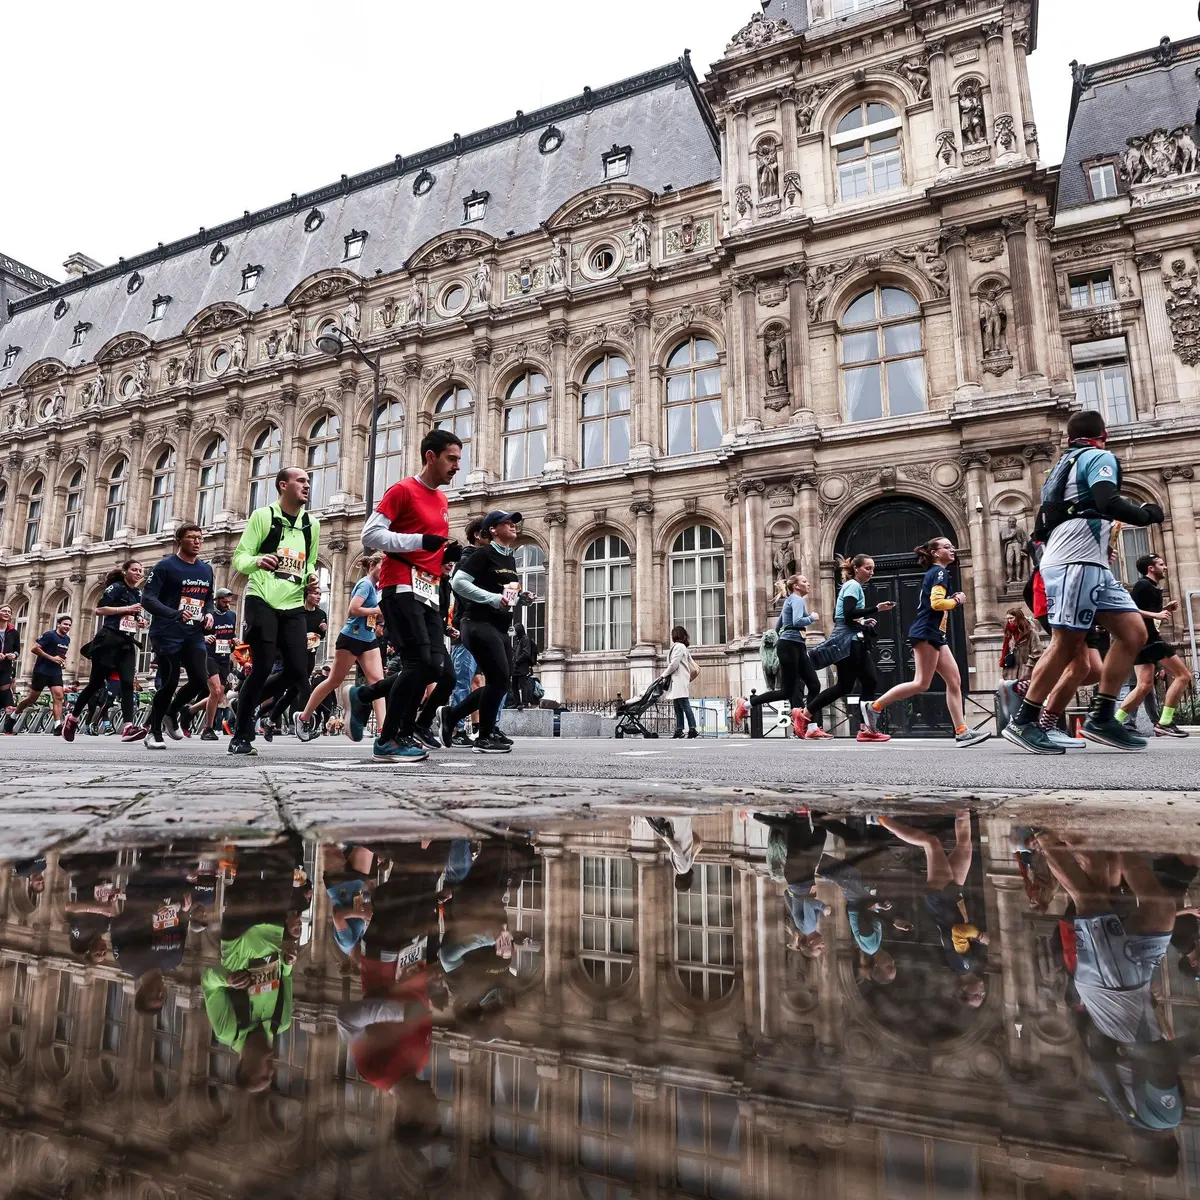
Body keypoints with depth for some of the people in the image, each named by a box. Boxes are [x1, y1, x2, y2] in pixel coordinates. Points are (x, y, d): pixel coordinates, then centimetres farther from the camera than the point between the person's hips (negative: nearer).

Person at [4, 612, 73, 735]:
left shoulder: (67, 639, 11)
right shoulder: (50, 635, -11)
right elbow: (35, 648, -17)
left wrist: (63, 660, 8)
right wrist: (51, 658, -20)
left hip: (56, 672, 5)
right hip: (42, 671, -5)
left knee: (58, 697, -11)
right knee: (32, 698, 5)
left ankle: (58, 726, -18)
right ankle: (12, 717, 28)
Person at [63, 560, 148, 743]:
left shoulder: (139, 594, 17)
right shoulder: (116, 587, -4)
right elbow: (99, 610, -14)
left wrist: (141, 623, 7)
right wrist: (126, 608, -17)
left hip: (127, 644, 5)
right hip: (109, 640, -5)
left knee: (127, 684, -10)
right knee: (96, 683, 3)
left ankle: (128, 727, -21)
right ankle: (72, 719, 24)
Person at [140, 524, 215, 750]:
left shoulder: (206, 570, 14)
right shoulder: (166, 566, -5)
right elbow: (147, 599, -11)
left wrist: (208, 613, 2)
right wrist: (176, 614, -26)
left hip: (194, 635, 6)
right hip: (167, 634, -5)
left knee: (201, 682, -5)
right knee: (169, 683, -7)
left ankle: (170, 714, 23)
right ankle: (154, 732, 13)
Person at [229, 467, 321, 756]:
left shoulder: (312, 524, 13)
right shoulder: (263, 515, -1)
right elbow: (239, 558, -4)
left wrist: (311, 577, 2)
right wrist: (257, 561, -26)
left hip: (293, 606, 5)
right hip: (262, 601, -4)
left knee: (298, 669, -1)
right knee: (262, 668, -8)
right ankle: (241, 736, 3)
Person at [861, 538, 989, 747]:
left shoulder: (934, 573, 22)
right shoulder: (939, 572, -8)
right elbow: (936, 603, -21)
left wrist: (952, 601, 10)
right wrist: (957, 600, -4)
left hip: (935, 634, 10)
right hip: (926, 633, -10)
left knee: (954, 681, 3)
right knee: (922, 683, -9)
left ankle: (961, 732, 0)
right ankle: (874, 706, -4)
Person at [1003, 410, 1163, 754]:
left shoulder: (1065, 465, 26)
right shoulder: (1100, 457, 0)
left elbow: (1046, 522, 25)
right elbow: (1108, 502, -19)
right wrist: (1146, 514, -3)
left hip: (1091, 566, 9)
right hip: (1074, 562, -9)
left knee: (1134, 632, 3)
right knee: (1066, 646, -11)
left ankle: (1101, 719, 2)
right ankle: (1023, 723, -8)